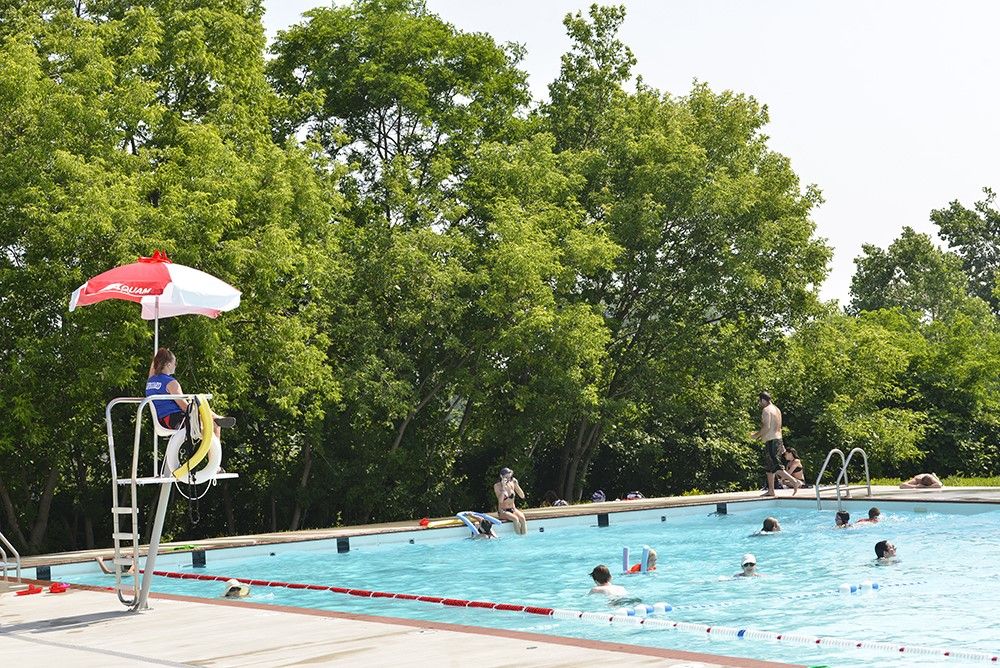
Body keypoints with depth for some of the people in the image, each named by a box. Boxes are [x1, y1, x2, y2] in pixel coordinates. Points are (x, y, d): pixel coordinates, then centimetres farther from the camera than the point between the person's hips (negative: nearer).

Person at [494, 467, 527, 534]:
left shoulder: (512, 484, 2)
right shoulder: (497, 486, -9)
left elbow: (522, 496, -2)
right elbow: (500, 500, -22)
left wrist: (516, 485, -12)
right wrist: (503, 487, -25)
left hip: (513, 509, 4)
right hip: (502, 511, -4)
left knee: (522, 518, -28)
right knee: (515, 519, -32)